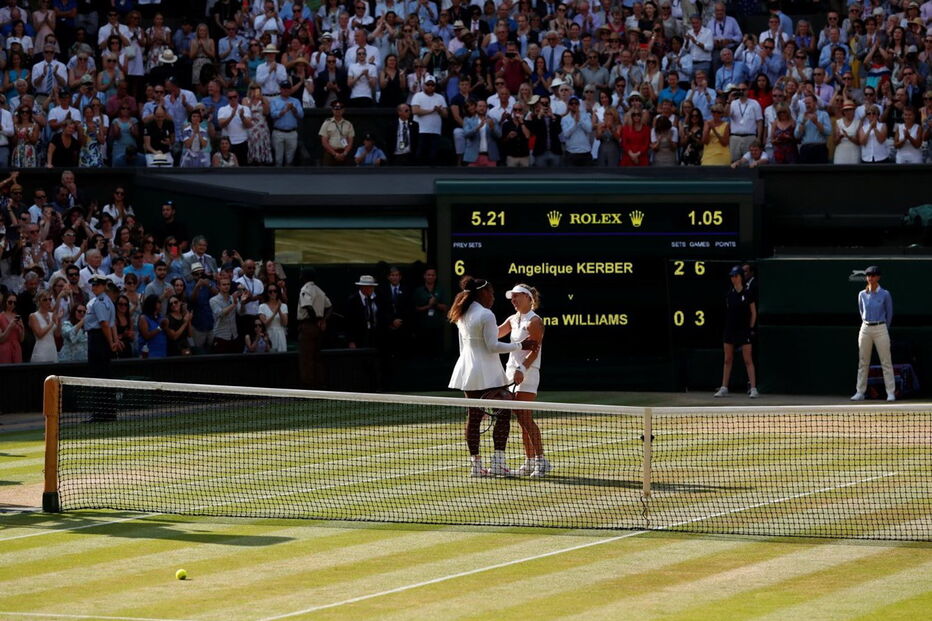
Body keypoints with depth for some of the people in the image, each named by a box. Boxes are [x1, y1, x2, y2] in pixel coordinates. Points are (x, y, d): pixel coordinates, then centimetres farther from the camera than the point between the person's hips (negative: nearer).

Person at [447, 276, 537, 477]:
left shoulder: (463, 316, 13)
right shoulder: (486, 315, -13)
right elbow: (493, 346, -16)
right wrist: (521, 346, -11)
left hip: (468, 370, 8)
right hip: (488, 374, -8)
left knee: (474, 416, 7)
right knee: (503, 414, -2)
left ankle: (475, 464, 6)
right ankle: (498, 462, -10)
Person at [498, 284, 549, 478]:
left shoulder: (534, 321, -8)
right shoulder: (513, 320, 16)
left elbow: (534, 350, -15)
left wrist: (522, 369, -25)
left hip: (526, 373, -8)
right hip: (512, 371, 8)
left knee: (525, 417, -14)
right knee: (522, 419, 6)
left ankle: (541, 461, -14)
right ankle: (530, 461, 7)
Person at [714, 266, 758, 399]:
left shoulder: (747, 294, -5)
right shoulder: (729, 295, 7)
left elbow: (754, 313, 1)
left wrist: (749, 328, 1)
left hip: (743, 331, -5)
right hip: (730, 330, 5)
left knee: (748, 360, -6)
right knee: (727, 360, 8)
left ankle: (753, 389, -6)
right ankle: (724, 388, 12)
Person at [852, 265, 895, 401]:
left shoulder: (885, 294, -3)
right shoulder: (862, 294, 5)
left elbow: (889, 313, 7)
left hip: (881, 329, -3)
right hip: (865, 329, 3)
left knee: (886, 362, -4)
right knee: (863, 362, 5)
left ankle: (891, 393, -2)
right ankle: (860, 392, 9)